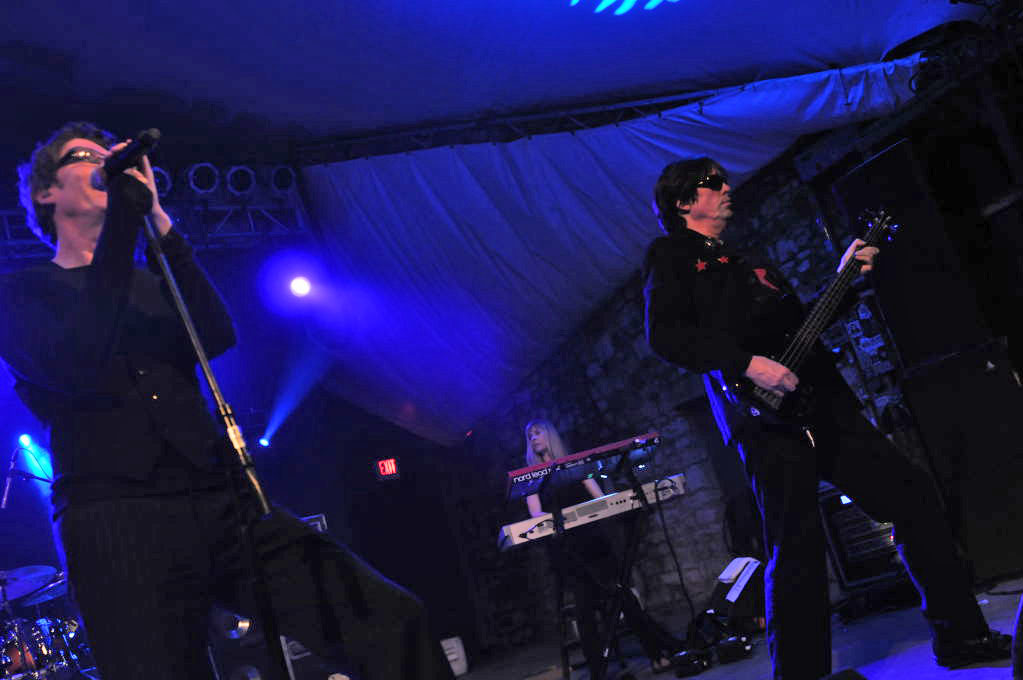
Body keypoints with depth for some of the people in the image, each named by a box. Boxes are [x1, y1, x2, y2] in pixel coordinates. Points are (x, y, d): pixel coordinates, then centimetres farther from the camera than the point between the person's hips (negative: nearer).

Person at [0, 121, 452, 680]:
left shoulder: (150, 280, 25)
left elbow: (216, 336, 4)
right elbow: (78, 365, -11)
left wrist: (158, 219, 0)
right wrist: (124, 216, -9)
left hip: (223, 504, 4)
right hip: (120, 523, -4)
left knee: (393, 623, -10)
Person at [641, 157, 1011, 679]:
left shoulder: (748, 263, 26)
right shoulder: (671, 257, 2)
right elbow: (664, 335, -13)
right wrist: (748, 365, -22)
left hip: (823, 405, 8)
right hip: (768, 419, -8)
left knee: (914, 497, 7)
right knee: (797, 550, -9)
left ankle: (960, 637, 20)